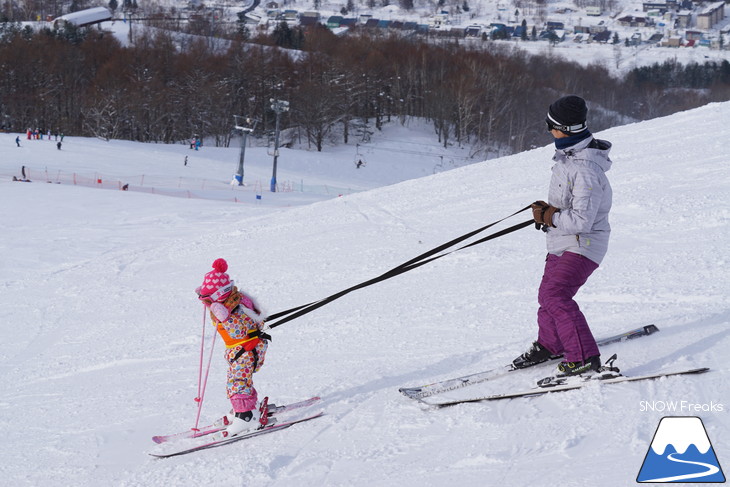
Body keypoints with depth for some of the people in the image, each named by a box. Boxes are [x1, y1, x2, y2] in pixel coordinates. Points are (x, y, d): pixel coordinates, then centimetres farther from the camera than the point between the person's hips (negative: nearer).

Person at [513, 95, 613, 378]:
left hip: (582, 245, -10)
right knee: (549, 294, 23)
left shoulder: (585, 171, -27)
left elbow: (581, 220, -31)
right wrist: (547, 211, 2)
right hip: (561, 244, 10)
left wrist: (549, 217, -19)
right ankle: (549, 345, 46)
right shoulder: (567, 156, 4)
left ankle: (585, 359, -22)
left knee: (554, 296, -23)